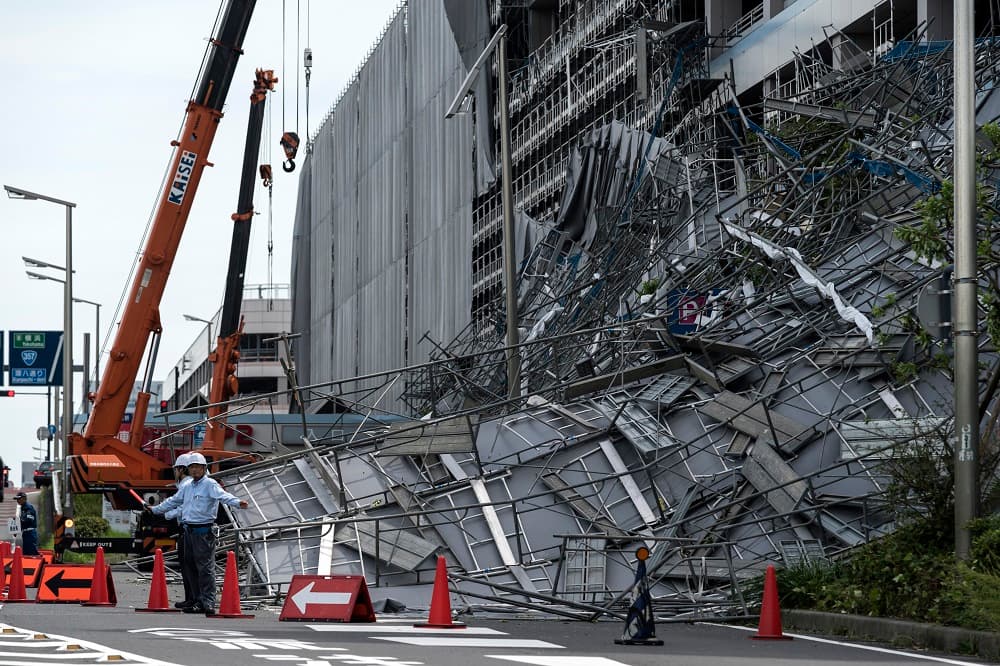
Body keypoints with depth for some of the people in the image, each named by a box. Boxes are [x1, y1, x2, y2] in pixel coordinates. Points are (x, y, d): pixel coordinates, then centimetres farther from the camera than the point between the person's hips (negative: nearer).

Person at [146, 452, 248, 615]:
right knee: (191, 566, 10)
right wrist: (155, 509, 45)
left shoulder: (210, 485, -6)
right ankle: (199, 601, 16)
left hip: (204, 531, -8)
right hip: (189, 530, 8)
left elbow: (223, 496, -23)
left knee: (205, 567, -11)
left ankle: (209, 603, -13)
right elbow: (173, 501, 34)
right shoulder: (187, 487, 19)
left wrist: (237, 502, -43)